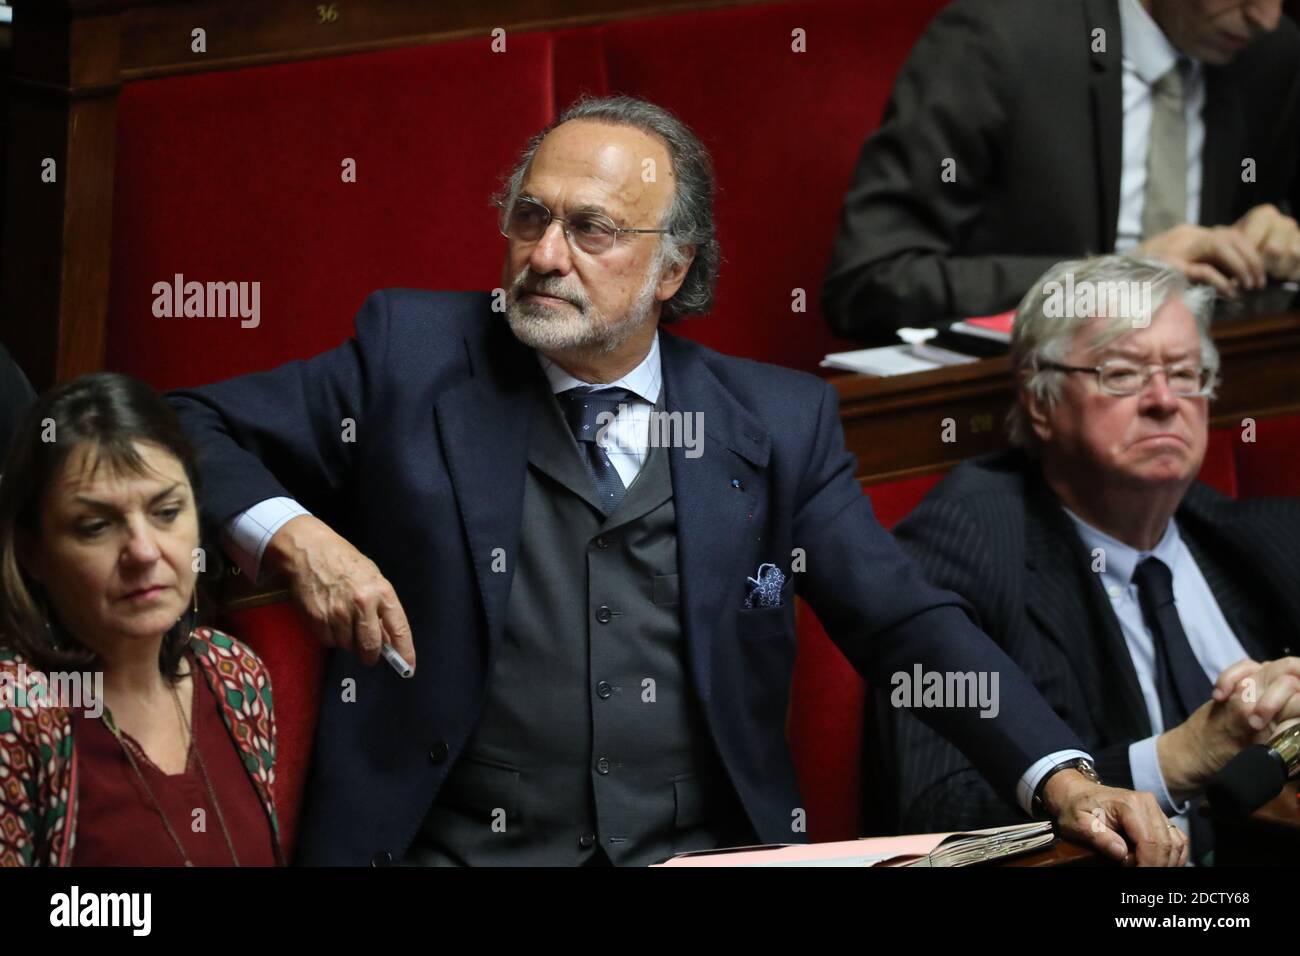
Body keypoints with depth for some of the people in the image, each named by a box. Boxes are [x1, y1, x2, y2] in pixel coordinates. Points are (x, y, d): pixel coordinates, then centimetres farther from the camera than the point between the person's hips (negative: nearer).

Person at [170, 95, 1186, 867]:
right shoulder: (414, 353, 4)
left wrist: (1062, 778, -9)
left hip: (712, 852, 1)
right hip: (457, 848, -1)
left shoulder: (779, 421, 8)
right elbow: (189, 430, 8)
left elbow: (909, 624, 5)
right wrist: (292, 534, -11)